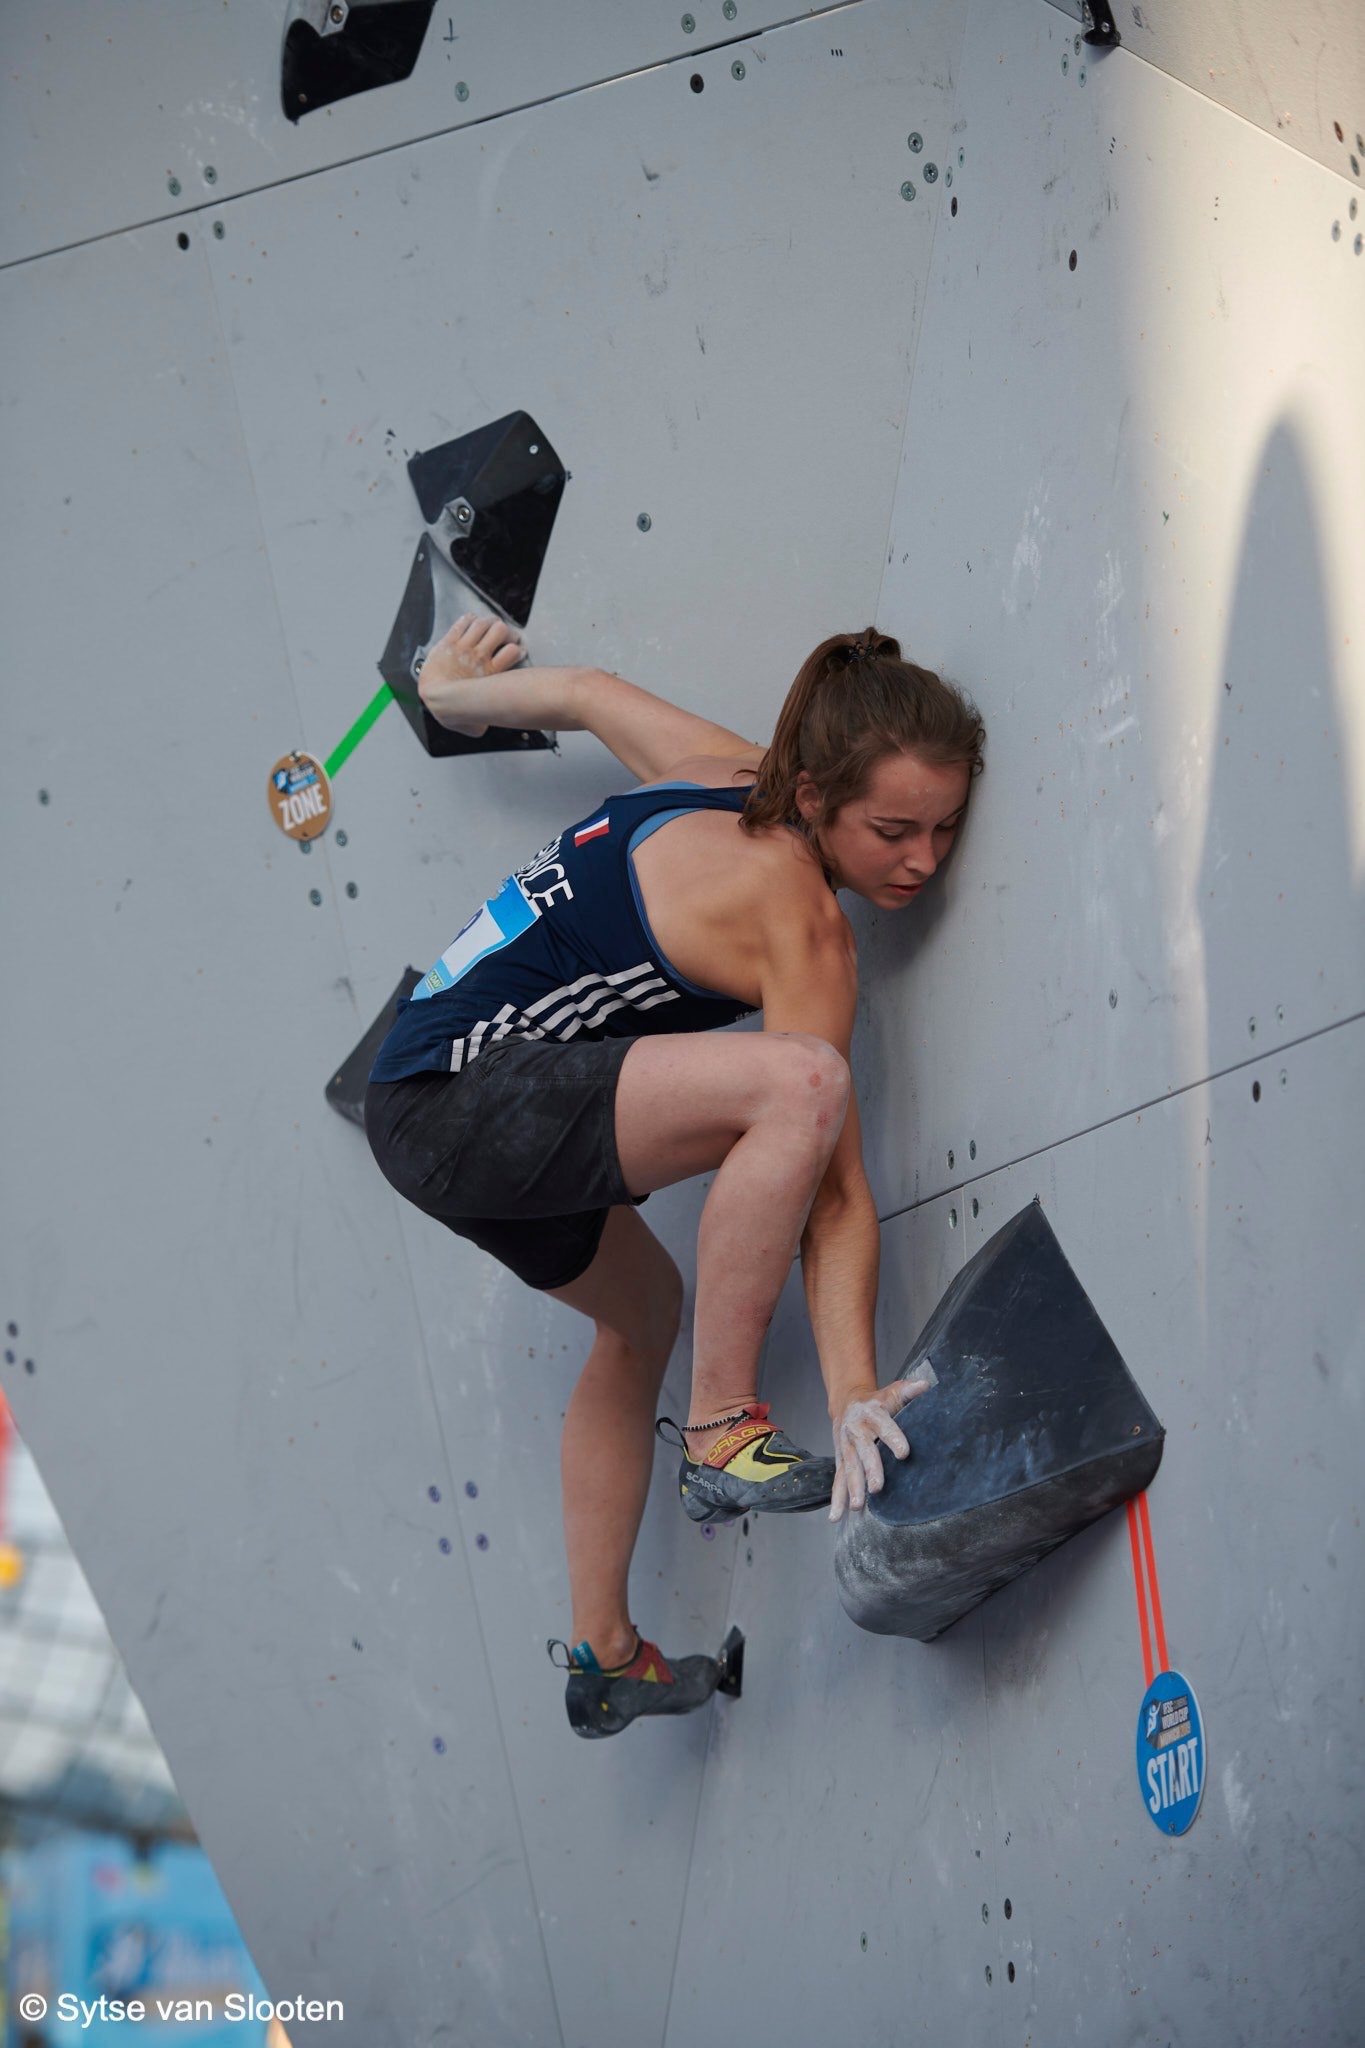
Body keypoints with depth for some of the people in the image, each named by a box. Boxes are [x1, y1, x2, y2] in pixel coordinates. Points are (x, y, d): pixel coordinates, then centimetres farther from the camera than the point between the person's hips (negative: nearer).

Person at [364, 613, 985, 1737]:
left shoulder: (731, 773, 4)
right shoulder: (801, 925, -19)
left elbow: (584, 693, 22)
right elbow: (839, 1197, -22)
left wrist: (458, 691, 40)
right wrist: (855, 1395, -22)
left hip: (423, 1104, 11)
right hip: (463, 1105, -11)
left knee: (642, 1307, 31)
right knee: (800, 1081, -30)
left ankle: (606, 1655, 40)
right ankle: (723, 1428, -17)